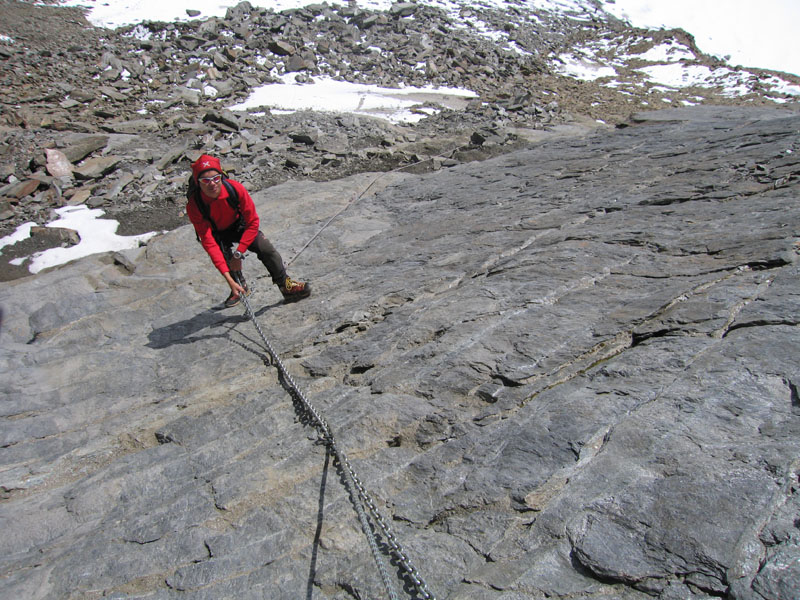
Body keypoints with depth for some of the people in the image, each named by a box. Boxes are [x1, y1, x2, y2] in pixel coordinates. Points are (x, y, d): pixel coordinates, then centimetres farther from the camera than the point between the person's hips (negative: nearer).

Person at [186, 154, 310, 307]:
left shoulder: (235, 188, -32)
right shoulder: (193, 205, -34)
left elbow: (253, 222, -22)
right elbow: (208, 242, -36)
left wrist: (238, 252, -29)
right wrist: (229, 279, -43)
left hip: (239, 226, 1)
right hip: (217, 234, -1)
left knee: (267, 249, -11)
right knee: (226, 255, -23)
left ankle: (286, 286, 8)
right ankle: (240, 288, 7)